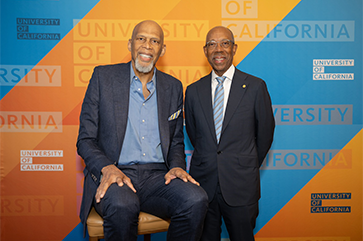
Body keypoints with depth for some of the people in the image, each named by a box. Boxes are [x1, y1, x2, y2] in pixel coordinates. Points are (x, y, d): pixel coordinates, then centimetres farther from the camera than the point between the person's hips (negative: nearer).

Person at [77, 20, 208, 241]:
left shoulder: (173, 87, 14)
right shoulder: (103, 76, 5)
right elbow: (86, 139, 3)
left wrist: (177, 166, -4)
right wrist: (107, 168, -17)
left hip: (158, 176, 3)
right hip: (114, 173, -2)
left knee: (197, 200, -27)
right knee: (122, 206, -36)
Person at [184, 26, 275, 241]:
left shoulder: (256, 87, -3)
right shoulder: (193, 91, 5)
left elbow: (265, 133, 5)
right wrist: (208, 162, 10)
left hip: (241, 185, -2)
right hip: (203, 183, 2)